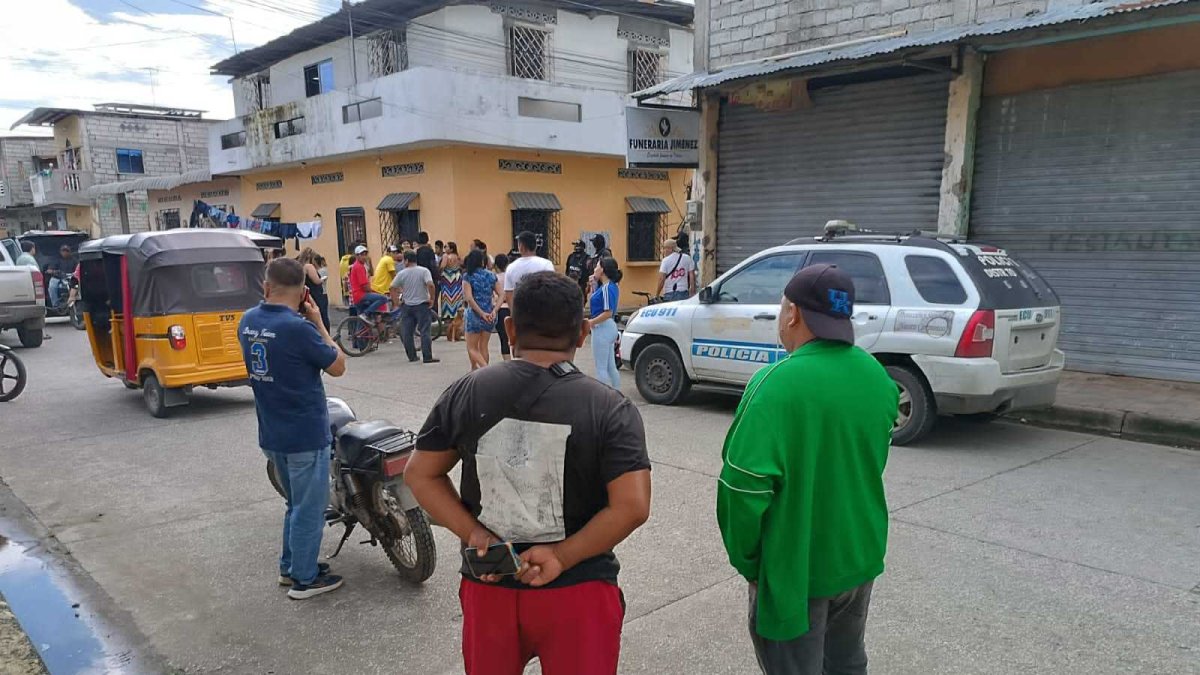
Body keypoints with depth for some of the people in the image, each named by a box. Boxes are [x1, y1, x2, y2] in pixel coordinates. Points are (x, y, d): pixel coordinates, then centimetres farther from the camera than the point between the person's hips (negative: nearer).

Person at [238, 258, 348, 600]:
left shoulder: (248, 321, 1)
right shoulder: (297, 328, -23)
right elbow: (338, 366, -12)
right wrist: (318, 322, -7)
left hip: (271, 434, 8)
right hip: (306, 434, -8)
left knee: (297, 503, 24)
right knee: (309, 508, 8)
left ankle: (290, 566, 35)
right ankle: (304, 578, 19)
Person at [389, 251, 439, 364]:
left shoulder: (402, 273, 0)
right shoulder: (424, 271, -5)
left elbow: (393, 288, 2)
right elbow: (430, 285, -19)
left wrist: (396, 302, 11)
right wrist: (432, 299, -9)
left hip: (407, 306, 2)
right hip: (422, 305, -1)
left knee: (406, 333, 10)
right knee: (424, 332, -2)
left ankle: (412, 356, 13)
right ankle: (427, 357, -6)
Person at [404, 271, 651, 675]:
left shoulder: (466, 393, -4)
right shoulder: (610, 409, -13)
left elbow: (420, 475, 1)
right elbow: (632, 507, -20)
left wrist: (473, 534, -6)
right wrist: (563, 557, -14)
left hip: (487, 586, 3)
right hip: (578, 593, -2)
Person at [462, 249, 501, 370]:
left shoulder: (468, 277, -6)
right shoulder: (491, 276, 5)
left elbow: (469, 298, -17)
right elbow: (501, 295, -4)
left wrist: (482, 313, -18)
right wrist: (494, 310, -12)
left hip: (475, 315, -4)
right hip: (490, 315, 4)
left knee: (472, 348, 5)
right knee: (483, 347, 14)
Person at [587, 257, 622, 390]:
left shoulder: (607, 288, -19)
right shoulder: (610, 286, 10)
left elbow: (608, 313, -24)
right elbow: (596, 300, 19)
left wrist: (590, 322, -18)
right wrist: (594, 283, 11)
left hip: (603, 328, -10)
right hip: (609, 328, 10)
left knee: (601, 368, -2)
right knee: (611, 367, 16)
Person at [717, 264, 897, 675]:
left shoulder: (778, 385, -25)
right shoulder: (878, 378, -2)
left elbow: (744, 485, -27)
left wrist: (745, 557, -11)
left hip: (795, 567, -6)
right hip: (861, 556, 6)